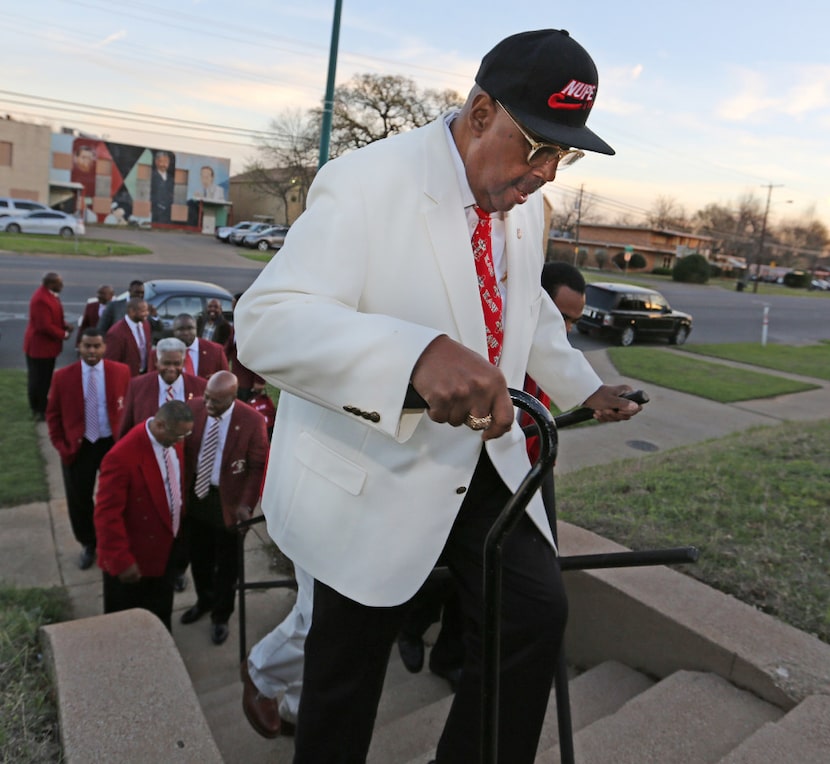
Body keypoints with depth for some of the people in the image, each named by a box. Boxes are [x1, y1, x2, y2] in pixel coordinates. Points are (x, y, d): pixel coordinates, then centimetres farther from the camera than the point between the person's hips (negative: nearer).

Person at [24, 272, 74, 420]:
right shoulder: (41, 299, -27)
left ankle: (41, 407, 33)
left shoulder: (50, 294, 5)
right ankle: (38, 411, 15)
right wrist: (63, 334, -16)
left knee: (45, 378, 19)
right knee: (38, 379, 3)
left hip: (46, 345, 10)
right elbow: (45, 326, -27)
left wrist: (65, 325, -1)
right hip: (39, 346, -10)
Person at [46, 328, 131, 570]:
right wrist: (61, 446, -6)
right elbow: (53, 415, 1)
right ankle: (88, 545, 36)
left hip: (113, 443, 0)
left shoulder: (121, 371, -8)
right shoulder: (62, 376, -7)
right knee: (79, 500, 12)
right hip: (78, 447, 1)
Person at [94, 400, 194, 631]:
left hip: (165, 551, 7)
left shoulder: (173, 442, -7)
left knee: (161, 619, 27)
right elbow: (107, 516, -25)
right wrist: (121, 561, -22)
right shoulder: (122, 456, -30)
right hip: (133, 561, -6)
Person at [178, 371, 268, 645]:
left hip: (228, 501, -4)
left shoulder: (252, 421, -21)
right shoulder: (193, 408, -11)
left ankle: (221, 615, 38)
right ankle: (204, 601, 49)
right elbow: (183, 450, 1)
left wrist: (247, 504, -19)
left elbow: (258, 467, -14)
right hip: (196, 495, 4)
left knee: (226, 563, 15)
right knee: (198, 557, 22)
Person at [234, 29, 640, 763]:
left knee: (536, 613, -2)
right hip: (374, 472, -5)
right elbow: (266, 323, -32)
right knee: (347, 673, 10)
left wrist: (584, 388, 24)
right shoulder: (366, 185, -20)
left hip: (482, 455, 6)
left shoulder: (525, 204, 4)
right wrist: (419, 353, -47)